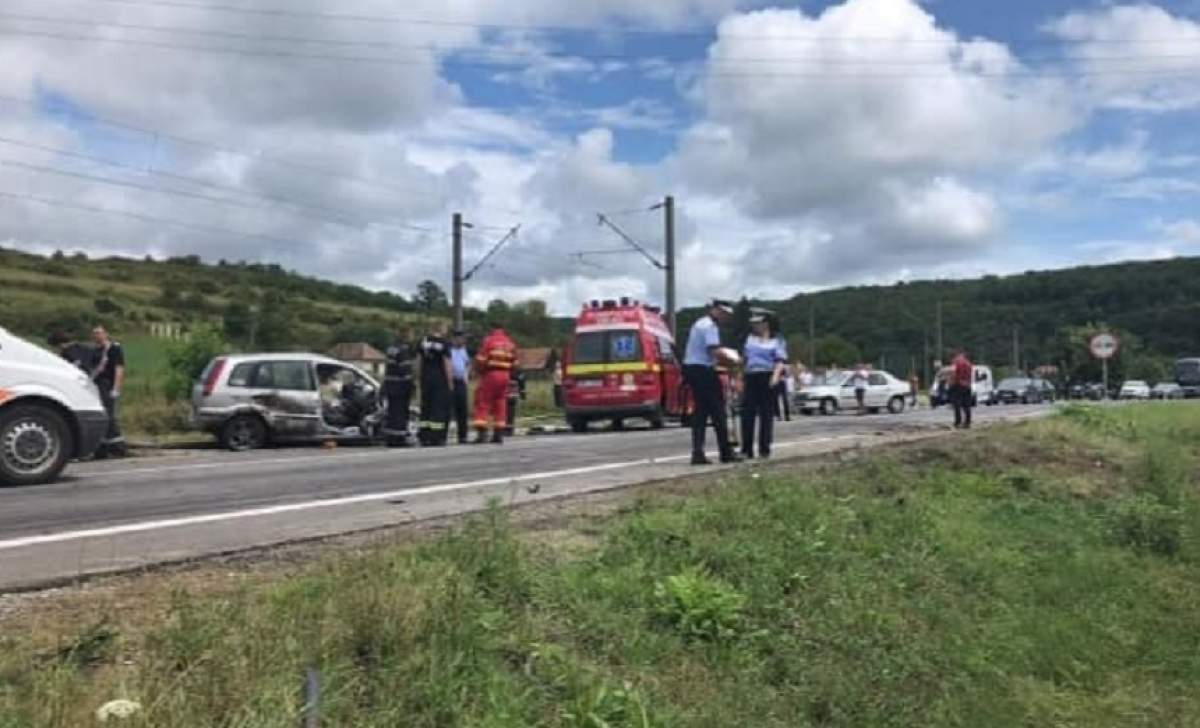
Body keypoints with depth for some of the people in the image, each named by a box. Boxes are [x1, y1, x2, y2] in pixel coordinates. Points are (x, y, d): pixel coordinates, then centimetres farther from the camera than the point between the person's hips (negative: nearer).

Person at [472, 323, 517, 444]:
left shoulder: (488, 340, -4)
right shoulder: (510, 343, 13)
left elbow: (480, 360, -8)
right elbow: (514, 363, 13)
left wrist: (481, 372, 8)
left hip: (490, 374, -5)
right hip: (505, 376, 5)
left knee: (483, 403, -1)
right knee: (500, 405, 11)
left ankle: (482, 433, -10)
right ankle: (499, 434, 11)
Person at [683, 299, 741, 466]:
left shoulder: (700, 324, 19)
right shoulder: (710, 326, -13)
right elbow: (716, 352, -23)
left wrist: (722, 360, 14)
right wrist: (732, 361, -9)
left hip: (691, 369, 10)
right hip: (704, 371, -10)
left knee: (700, 410, 9)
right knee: (717, 410, -2)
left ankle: (697, 452, 3)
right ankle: (726, 452, 4)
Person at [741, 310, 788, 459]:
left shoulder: (777, 341, 4)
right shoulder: (750, 339, 18)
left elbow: (780, 361, -5)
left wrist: (776, 376, -22)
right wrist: (742, 378, 21)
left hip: (768, 379, -4)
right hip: (751, 378, 4)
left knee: (766, 414, -2)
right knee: (747, 413, -3)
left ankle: (764, 449, 4)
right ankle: (746, 449, 1)